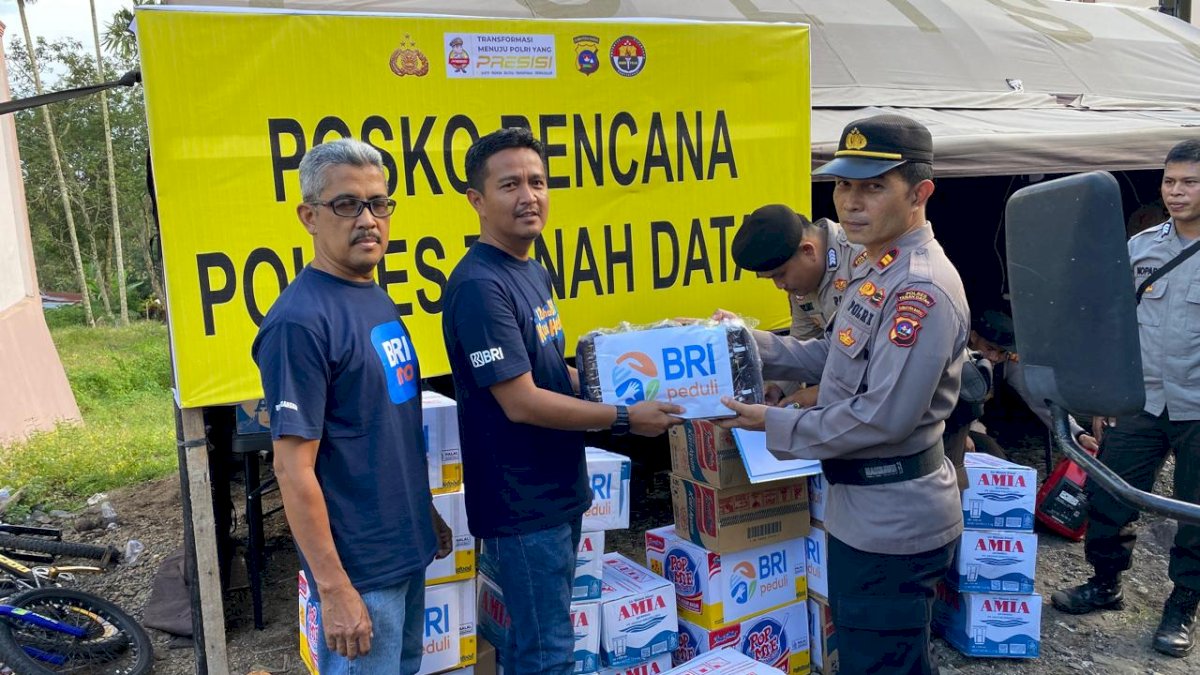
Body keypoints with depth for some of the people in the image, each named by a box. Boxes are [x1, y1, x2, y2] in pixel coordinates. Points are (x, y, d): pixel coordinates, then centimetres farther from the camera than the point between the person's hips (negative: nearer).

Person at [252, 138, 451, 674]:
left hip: (407, 548, 8)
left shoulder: (376, 298, 5)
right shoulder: (301, 321, -21)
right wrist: (334, 589, -20)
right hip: (359, 567, -8)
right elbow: (294, 469, -21)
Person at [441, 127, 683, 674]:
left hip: (558, 490, 9)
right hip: (522, 502, -9)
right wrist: (624, 418, -18)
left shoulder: (532, 272, 8)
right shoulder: (479, 286, -21)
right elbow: (522, 402, -24)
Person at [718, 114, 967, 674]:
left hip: (892, 522, -10)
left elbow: (884, 418, -29)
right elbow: (834, 357, 14)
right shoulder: (875, 266, 8)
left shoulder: (922, 289, -25)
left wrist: (777, 426, -18)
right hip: (868, 510, 10)